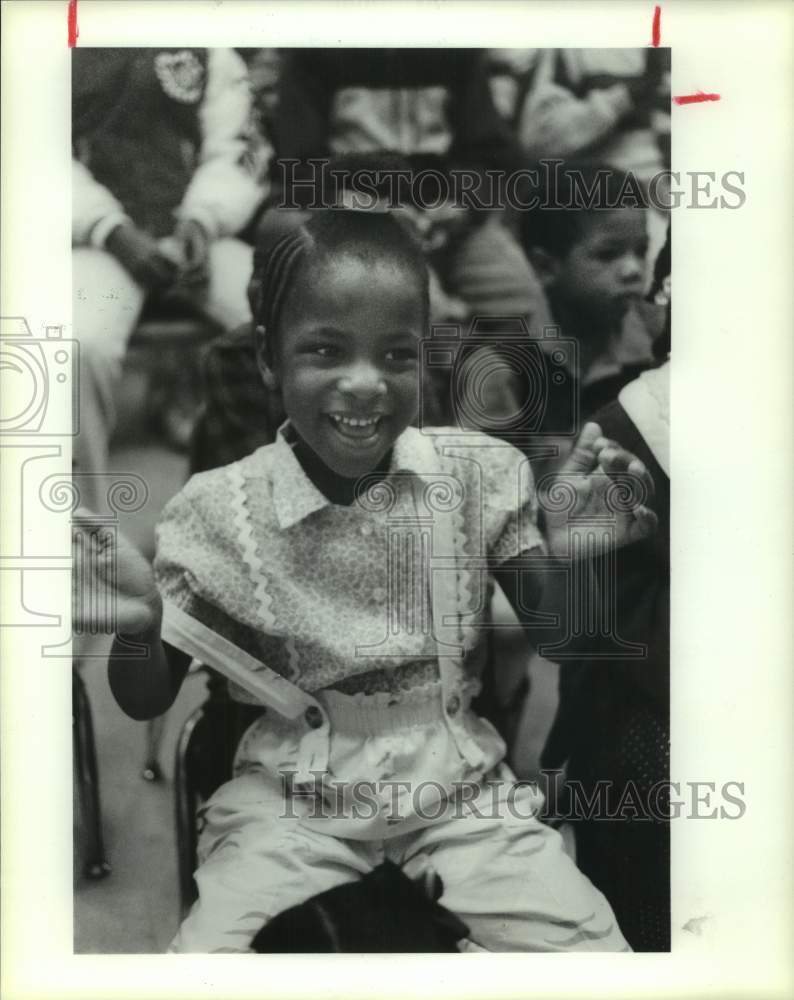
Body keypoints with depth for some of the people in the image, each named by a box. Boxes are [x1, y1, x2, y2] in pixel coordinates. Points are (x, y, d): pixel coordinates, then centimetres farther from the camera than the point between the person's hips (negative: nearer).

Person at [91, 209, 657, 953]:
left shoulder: (479, 475, -6)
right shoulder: (218, 509, -9)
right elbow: (148, 701, -2)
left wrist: (568, 555, -20)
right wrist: (135, 627, -24)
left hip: (456, 780, 1)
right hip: (291, 797, -1)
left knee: (586, 945, -12)